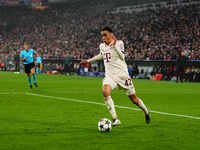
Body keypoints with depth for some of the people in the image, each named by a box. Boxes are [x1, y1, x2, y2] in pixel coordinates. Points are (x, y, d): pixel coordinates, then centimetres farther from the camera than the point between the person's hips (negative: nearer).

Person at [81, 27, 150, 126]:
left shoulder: (119, 43, -9)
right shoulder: (102, 46, 8)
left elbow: (122, 57, -23)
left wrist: (114, 45, -32)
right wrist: (88, 61, 31)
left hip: (122, 74, -4)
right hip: (110, 76, 4)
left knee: (134, 99, 5)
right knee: (105, 92, -28)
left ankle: (146, 111, 38)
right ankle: (115, 119, -27)